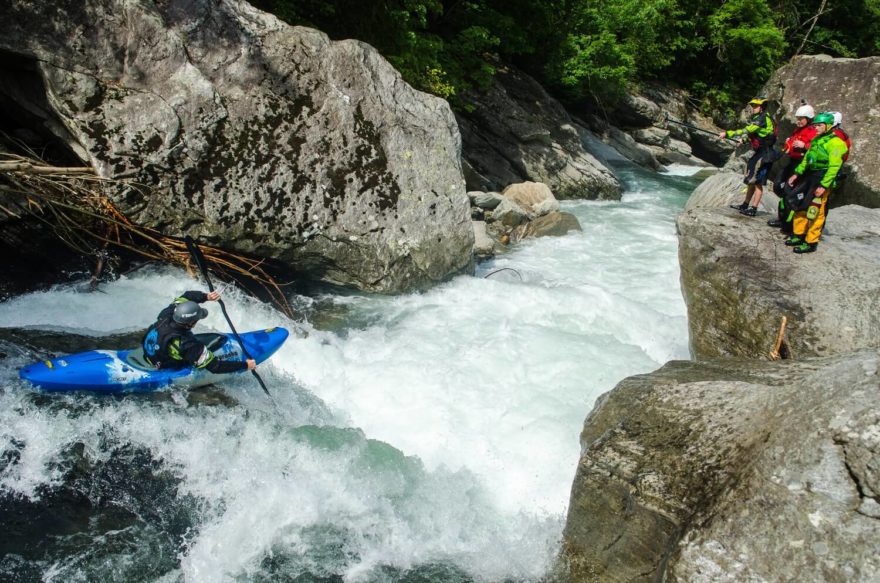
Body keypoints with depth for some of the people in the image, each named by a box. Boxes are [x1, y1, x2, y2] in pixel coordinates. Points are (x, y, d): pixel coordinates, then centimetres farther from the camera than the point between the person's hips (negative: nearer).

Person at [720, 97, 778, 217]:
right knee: (751, 180, 15)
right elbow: (750, 133, 20)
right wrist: (744, 139, 2)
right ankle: (745, 205, 24)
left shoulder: (763, 119, -17)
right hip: (759, 153, 10)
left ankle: (753, 209, -4)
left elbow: (746, 131, -24)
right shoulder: (756, 118, 14)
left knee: (757, 181, -7)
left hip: (765, 154, -10)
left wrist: (727, 133, -24)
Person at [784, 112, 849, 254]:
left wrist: (823, 186, -22)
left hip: (822, 179, -8)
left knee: (815, 211, -6)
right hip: (809, 175, 9)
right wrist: (797, 174, 15)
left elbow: (834, 166, -18)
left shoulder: (835, 142, -13)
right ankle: (799, 235, 22)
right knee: (800, 206, 10)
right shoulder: (816, 140, 14)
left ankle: (811, 242, 0)